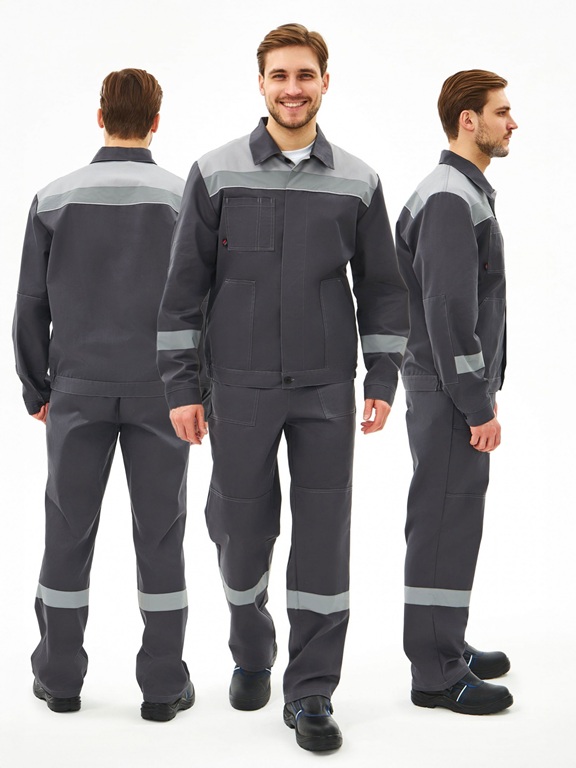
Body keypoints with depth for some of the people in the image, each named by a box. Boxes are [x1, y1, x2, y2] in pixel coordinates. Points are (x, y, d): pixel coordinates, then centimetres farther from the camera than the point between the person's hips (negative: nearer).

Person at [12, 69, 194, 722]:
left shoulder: (54, 199, 0)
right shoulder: (185, 199, -3)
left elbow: (31, 306, 3)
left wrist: (37, 390, 12)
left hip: (78, 392, 1)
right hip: (161, 391, -1)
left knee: (69, 531, 10)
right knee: (159, 534, 5)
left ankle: (59, 676, 19)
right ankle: (164, 684, 12)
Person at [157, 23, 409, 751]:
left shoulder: (357, 182, 3)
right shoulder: (216, 173, -2)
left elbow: (381, 288, 8)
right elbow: (184, 285, -1)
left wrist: (382, 380, 1)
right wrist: (181, 387, -5)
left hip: (327, 390, 1)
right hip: (241, 389, -1)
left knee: (323, 537, 0)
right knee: (240, 530, 9)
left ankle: (310, 692, 12)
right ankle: (251, 653, 36)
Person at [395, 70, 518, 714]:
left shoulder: (469, 193, 17)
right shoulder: (449, 199, -17)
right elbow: (448, 312, -22)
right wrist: (478, 405, -20)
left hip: (459, 390, 10)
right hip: (448, 394, -10)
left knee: (452, 519, 16)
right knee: (446, 522, -4)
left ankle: (447, 645, 28)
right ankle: (436, 673, 5)